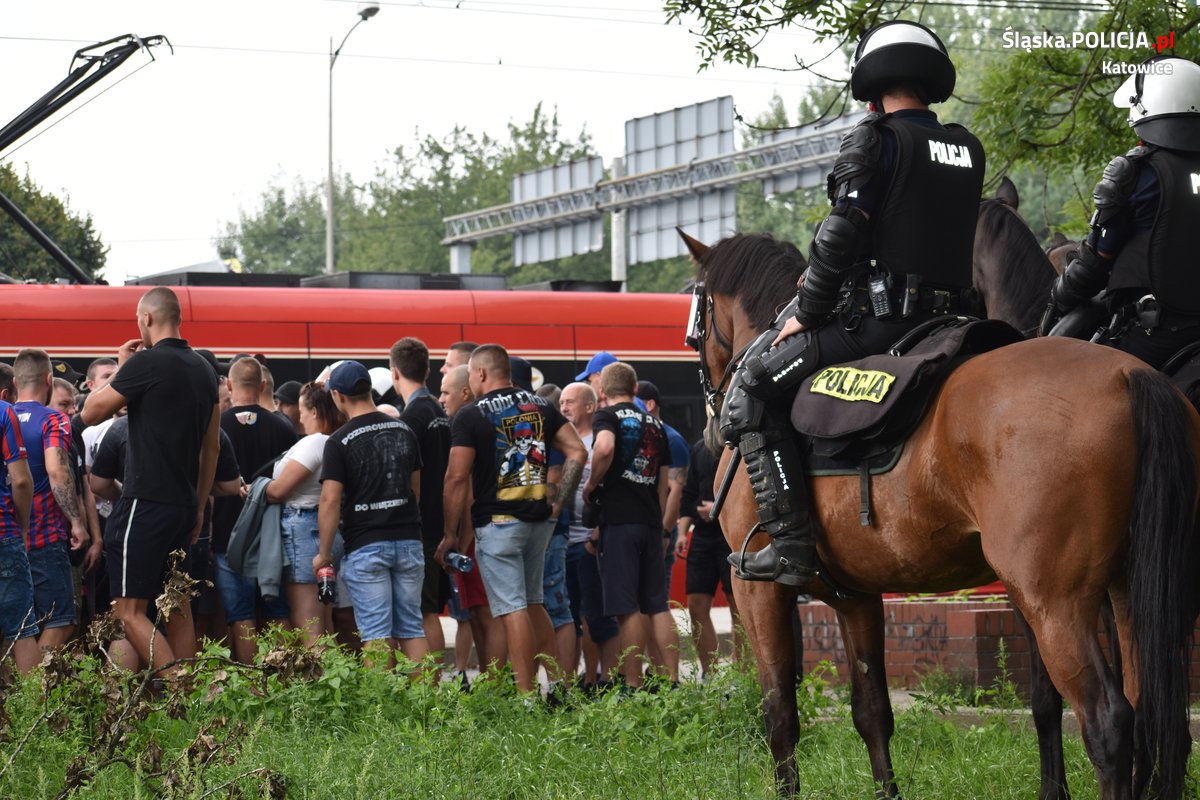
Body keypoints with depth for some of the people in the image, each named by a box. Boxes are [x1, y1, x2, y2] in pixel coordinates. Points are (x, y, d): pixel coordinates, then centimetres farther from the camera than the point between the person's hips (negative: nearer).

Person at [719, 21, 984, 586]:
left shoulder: (874, 138, -6)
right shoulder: (969, 149, 16)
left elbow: (843, 233, -14)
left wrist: (807, 314, -4)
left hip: (874, 316, -8)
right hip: (944, 319, 8)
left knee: (750, 389, 0)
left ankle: (791, 544, -12)